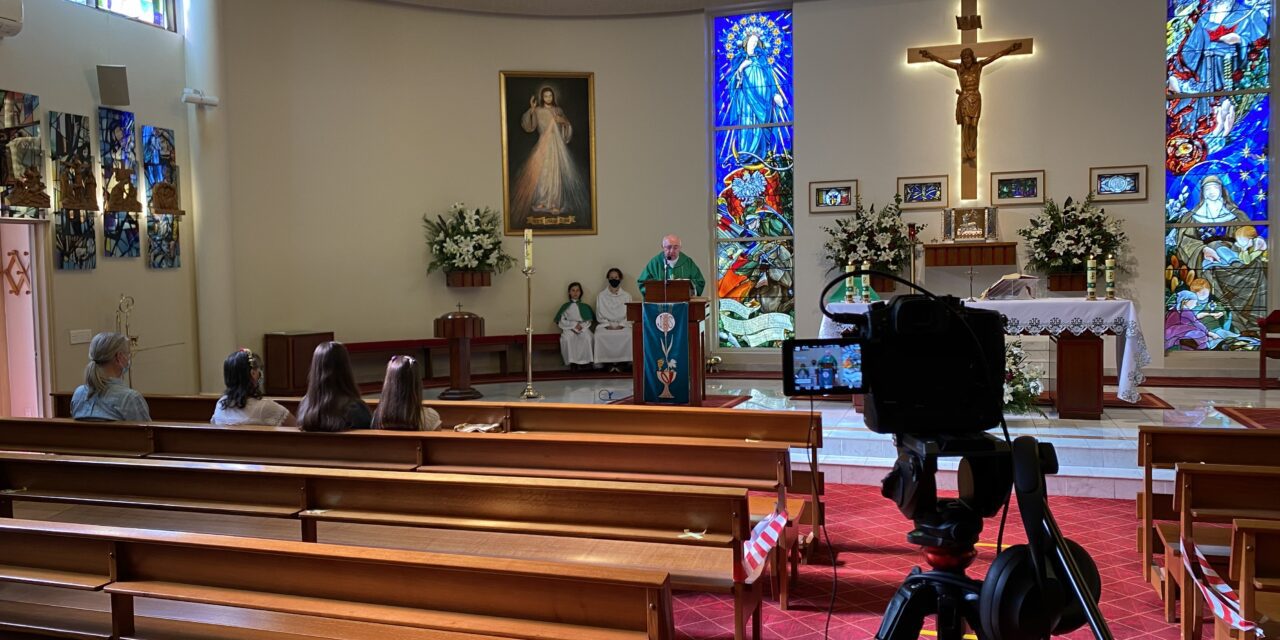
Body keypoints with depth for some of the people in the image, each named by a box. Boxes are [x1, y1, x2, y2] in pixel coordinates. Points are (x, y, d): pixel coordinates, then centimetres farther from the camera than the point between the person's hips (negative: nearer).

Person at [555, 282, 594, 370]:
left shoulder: (585, 307, 12)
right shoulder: (565, 306, 10)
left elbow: (588, 321, 4)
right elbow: (561, 321, 1)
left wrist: (581, 326, -16)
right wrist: (574, 325, -12)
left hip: (583, 328, 0)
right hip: (569, 328, 0)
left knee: (587, 337, -34)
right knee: (567, 338, -35)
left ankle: (585, 361, -25)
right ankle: (572, 362, -26)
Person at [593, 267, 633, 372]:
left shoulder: (627, 296, 10)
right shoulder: (601, 296, 10)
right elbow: (599, 315, 5)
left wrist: (621, 325, -12)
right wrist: (608, 325, -10)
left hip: (623, 325, 0)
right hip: (605, 325, 0)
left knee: (628, 335, -34)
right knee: (600, 336, -34)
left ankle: (621, 361, -21)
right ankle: (608, 362, -22)